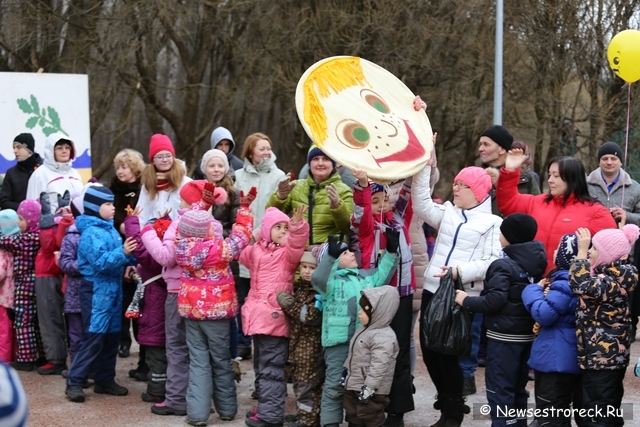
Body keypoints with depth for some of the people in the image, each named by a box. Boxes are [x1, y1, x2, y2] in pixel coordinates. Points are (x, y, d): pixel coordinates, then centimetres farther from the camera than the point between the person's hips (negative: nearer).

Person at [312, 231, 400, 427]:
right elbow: (318, 279, -22)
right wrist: (331, 256, -37)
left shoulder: (366, 276, 18)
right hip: (338, 340, -6)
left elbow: (382, 275, 18)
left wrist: (391, 251, 7)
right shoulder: (330, 278, -4)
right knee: (335, 384, -2)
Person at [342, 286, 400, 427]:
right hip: (354, 385, 10)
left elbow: (379, 365, -29)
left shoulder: (383, 337, -25)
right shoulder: (365, 330, 9)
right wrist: (346, 371, 24)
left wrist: (369, 388, -30)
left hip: (370, 390, -10)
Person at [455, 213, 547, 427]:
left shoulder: (503, 266, -16)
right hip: (528, 335, 8)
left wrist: (466, 301, -9)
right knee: (518, 388, 17)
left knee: (499, 390, -3)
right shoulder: (537, 264, 7)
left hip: (504, 337, -8)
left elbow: (494, 302, -22)